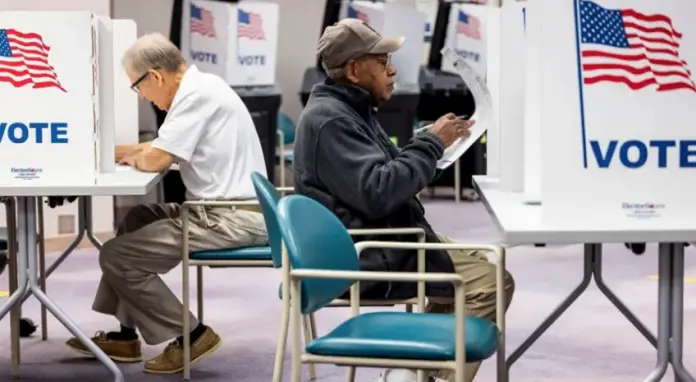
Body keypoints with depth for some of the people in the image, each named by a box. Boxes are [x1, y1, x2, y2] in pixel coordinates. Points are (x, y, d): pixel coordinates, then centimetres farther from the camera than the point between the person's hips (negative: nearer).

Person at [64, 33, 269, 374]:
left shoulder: (197, 95, -17)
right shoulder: (200, 87, 14)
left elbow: (156, 160, -21)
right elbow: (165, 148, 23)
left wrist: (133, 157, 1)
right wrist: (118, 151, 12)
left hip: (231, 219, -11)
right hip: (227, 210, 11)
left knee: (115, 255, -6)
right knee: (135, 221, 24)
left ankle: (190, 336, 1)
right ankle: (126, 335, 23)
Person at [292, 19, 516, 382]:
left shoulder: (348, 109, 16)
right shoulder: (329, 119, -19)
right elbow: (378, 192, -28)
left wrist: (433, 144, 5)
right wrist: (431, 144, -19)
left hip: (382, 241, 11)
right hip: (368, 257, -11)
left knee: (480, 263, 18)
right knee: (491, 281, -16)